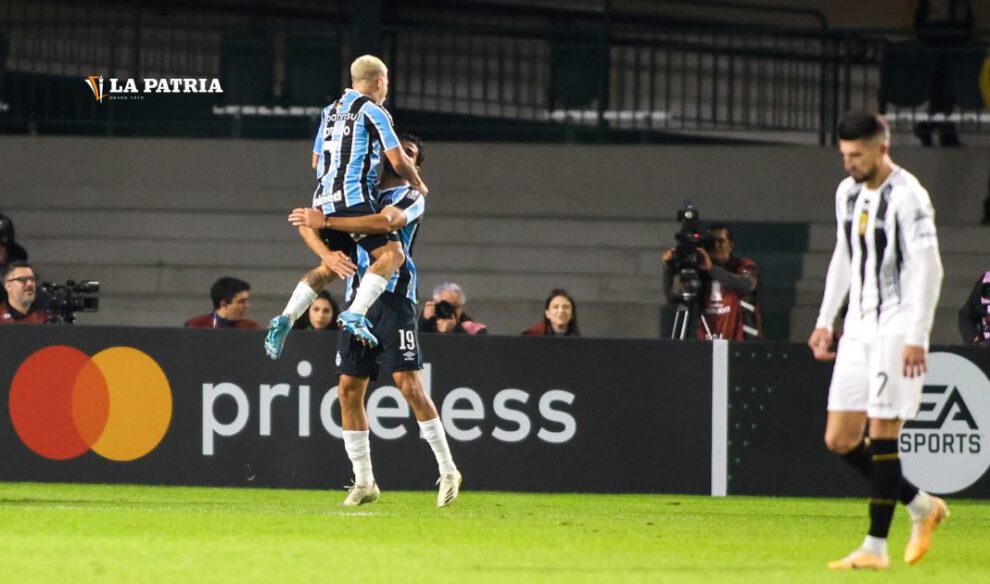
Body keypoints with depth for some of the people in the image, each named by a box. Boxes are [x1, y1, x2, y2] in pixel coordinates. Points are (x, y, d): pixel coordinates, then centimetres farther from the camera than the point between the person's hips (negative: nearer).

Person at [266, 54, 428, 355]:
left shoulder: (330, 112, 21)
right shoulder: (373, 111, -2)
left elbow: (316, 160, 30)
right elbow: (398, 161, -5)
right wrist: (418, 185, 14)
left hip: (324, 199, 8)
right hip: (355, 197, -8)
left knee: (330, 267, 18)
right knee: (391, 254, -8)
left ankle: (286, 319, 3)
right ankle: (355, 314, -25)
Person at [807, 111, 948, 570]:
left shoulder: (907, 196, -13)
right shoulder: (847, 193, 12)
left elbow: (928, 269, -17)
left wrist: (917, 337, -22)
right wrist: (825, 320, 21)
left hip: (896, 328, -8)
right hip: (858, 327, 8)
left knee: (882, 433, -9)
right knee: (839, 439, 4)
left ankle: (875, 546, -5)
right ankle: (921, 506, 18)